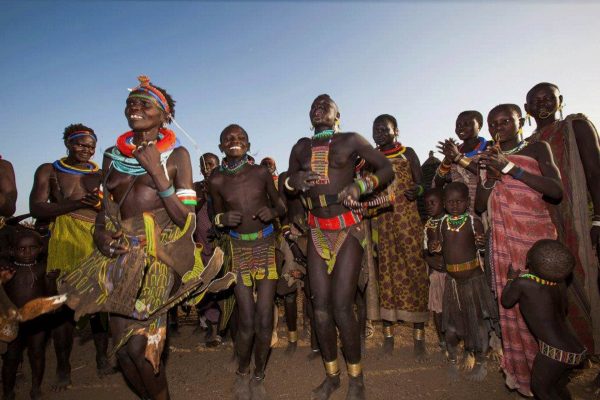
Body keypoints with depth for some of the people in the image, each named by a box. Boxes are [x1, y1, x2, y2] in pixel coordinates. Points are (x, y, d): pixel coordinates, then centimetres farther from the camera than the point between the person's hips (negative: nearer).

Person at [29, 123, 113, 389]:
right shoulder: (49, 171, 11)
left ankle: (102, 360, 15)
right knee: (63, 302, -2)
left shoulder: (101, 174, 17)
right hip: (65, 238, -1)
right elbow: (36, 208, -2)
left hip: (100, 238, 2)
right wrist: (77, 203, -14)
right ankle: (63, 370, 11)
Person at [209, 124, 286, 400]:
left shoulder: (261, 173, -3)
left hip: (266, 245, 1)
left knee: (264, 318, 0)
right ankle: (242, 374, 28)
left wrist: (272, 212, -14)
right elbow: (217, 217, 9)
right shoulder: (217, 181, -2)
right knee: (246, 320, -3)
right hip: (239, 248, 0)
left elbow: (280, 205, 8)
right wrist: (223, 219, -13)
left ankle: (258, 377, 26)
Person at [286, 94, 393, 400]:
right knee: (320, 309, 4)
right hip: (318, 233, 4)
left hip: (348, 231, -4)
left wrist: (360, 185, -14)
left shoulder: (351, 140, 2)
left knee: (342, 308, -6)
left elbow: (386, 169, 4)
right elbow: (288, 184, 19)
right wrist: (295, 180, -5)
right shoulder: (301, 147, 13)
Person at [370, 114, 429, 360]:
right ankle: (388, 333, 11)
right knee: (385, 271, 3)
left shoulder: (408, 153, 7)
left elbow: (420, 184, 1)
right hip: (380, 220, 2)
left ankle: (419, 336, 4)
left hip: (407, 219, -2)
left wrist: (417, 190, -20)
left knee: (414, 270, -4)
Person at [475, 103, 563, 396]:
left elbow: (557, 192, -8)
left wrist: (510, 168, -14)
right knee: (511, 306, 1)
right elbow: (479, 206, 12)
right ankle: (520, 372, 13)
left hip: (536, 238, -3)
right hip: (502, 240, 3)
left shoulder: (537, 149, 6)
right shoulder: (489, 158, 16)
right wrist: (491, 176, -4)